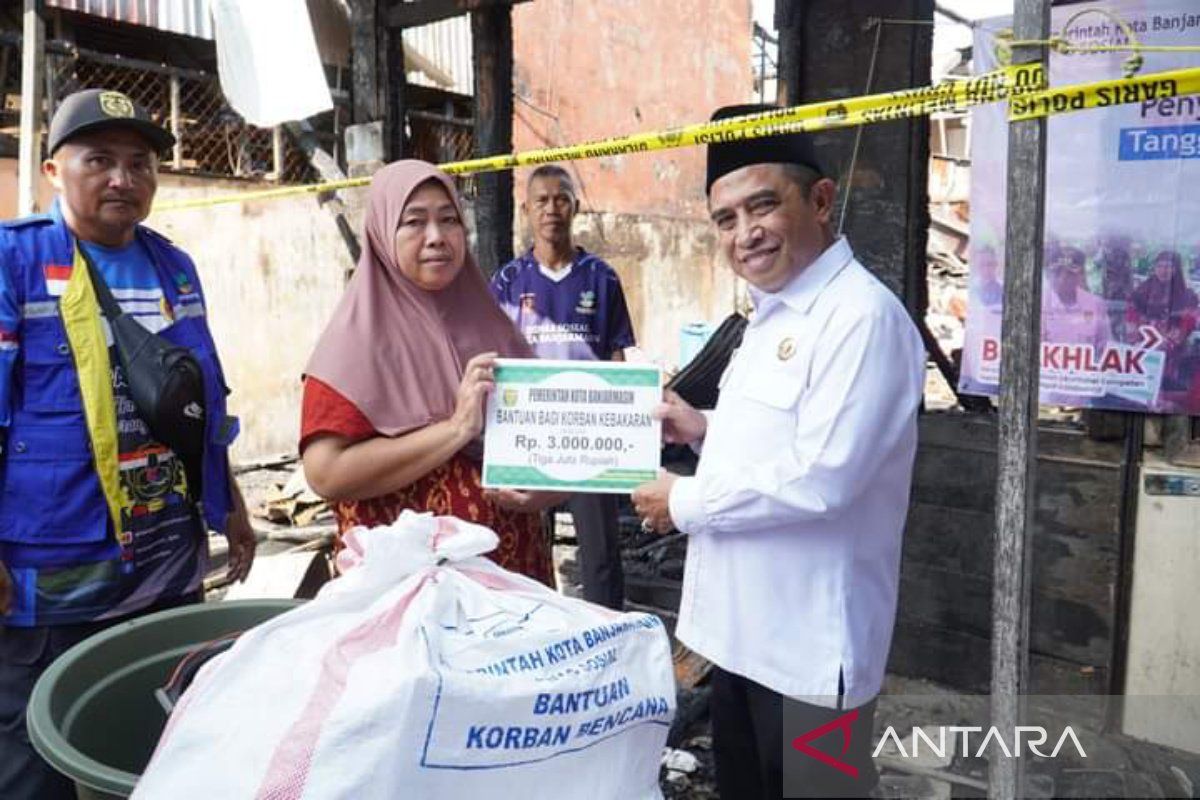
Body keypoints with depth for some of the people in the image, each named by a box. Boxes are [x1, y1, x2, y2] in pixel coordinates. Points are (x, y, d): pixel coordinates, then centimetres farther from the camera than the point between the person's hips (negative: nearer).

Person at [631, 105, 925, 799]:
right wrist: (707, 429, 3)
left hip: (809, 641, -9)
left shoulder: (863, 316, -20)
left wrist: (685, 502, -16)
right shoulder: (774, 313, 11)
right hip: (743, 626, 9)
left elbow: (821, 478, -27)